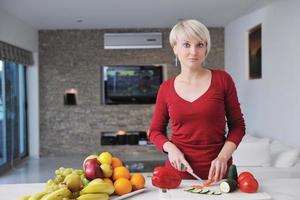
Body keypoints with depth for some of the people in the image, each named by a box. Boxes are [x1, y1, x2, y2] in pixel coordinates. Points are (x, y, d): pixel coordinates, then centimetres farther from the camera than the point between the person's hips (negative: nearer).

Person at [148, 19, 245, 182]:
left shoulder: (222, 80, -5)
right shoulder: (166, 88, -1)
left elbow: (237, 125, 0)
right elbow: (155, 130, 8)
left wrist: (223, 157, -14)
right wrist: (171, 148, -10)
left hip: (216, 171, -1)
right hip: (178, 171, 1)